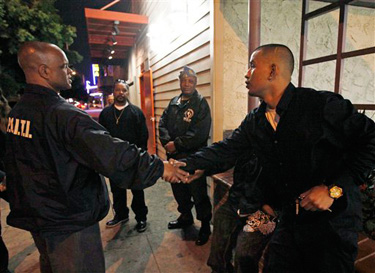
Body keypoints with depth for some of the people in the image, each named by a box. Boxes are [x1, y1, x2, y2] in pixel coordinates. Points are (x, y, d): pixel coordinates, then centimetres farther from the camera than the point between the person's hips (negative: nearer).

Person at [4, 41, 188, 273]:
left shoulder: (17, 112, 3)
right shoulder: (64, 115, -28)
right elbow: (112, 155, -34)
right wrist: (158, 167, -26)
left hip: (35, 213, 10)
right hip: (69, 221, -9)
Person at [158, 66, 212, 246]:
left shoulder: (200, 103, -9)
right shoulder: (174, 102, 11)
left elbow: (199, 133, -20)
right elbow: (163, 123, 8)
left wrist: (176, 144, -17)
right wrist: (167, 142, -10)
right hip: (174, 156, 7)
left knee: (198, 193, 4)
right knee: (179, 190, 21)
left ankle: (205, 225, 24)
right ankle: (186, 217, 43)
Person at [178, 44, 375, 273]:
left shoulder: (323, 104, -17)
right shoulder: (255, 122, 1)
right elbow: (226, 149, 3)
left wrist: (334, 189, -18)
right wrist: (187, 165, -6)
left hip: (332, 221, -4)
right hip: (289, 219, 5)